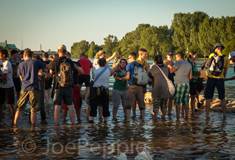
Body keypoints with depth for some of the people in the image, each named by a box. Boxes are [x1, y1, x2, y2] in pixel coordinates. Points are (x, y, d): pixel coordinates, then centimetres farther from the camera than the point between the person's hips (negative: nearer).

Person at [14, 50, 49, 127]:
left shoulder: (20, 65, 10)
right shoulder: (36, 62, 0)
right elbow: (48, 67, 4)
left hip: (24, 89, 3)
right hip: (34, 89, -2)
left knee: (19, 109, 11)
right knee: (33, 110, 1)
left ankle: (14, 126, 12)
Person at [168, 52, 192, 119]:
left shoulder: (179, 63, -6)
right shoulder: (189, 65, 14)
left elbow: (171, 71, -6)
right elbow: (190, 77, 14)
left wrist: (169, 67, 13)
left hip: (179, 84, -6)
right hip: (187, 83, 6)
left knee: (177, 101, -2)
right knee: (185, 101, 10)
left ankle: (177, 117, -3)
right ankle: (186, 116, 9)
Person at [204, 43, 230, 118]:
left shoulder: (211, 55, 5)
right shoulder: (225, 58, 3)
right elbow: (225, 72, 4)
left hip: (211, 78, 0)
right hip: (220, 78, 0)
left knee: (208, 98, 5)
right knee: (222, 98, 15)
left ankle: (207, 115, 1)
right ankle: (224, 114, 19)